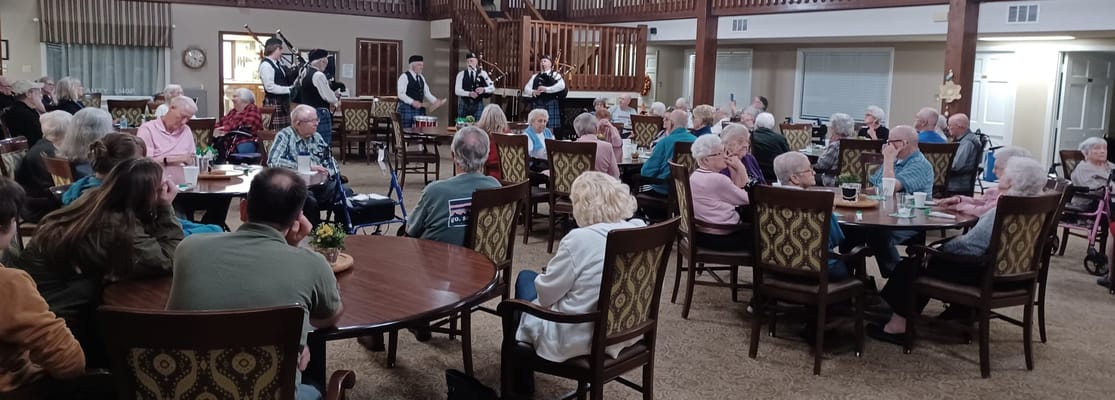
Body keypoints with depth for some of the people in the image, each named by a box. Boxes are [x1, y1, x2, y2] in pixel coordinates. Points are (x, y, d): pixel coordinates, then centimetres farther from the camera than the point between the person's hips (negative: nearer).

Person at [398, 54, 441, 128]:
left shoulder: (421, 78, 15)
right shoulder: (404, 76, -8)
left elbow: (426, 93, 17)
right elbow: (401, 94, -15)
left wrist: (435, 101, -1)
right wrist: (412, 102, -26)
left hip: (419, 108, 7)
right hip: (407, 108, -7)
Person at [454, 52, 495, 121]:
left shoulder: (482, 73, 3)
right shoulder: (461, 74, 2)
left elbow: (492, 88, -1)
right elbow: (457, 90, -7)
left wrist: (483, 89, -22)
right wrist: (469, 93, -23)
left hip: (478, 105, 0)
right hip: (464, 104, 0)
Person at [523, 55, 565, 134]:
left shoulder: (555, 74, 4)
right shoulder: (535, 76, 18)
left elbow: (561, 86, -15)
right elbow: (526, 88, 12)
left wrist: (546, 89, -20)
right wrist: (533, 92, -11)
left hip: (551, 104, -4)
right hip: (538, 104, 4)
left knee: (550, 127, -4)